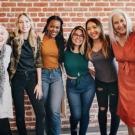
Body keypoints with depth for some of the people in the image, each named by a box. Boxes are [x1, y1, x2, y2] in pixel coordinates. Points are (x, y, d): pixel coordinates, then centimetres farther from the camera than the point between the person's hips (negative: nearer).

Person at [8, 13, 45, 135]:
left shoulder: (36, 39, 1)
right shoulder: (13, 38, -6)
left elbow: (38, 62, 1)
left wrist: (39, 83, -2)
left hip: (32, 77, 2)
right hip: (17, 78, -2)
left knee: (41, 112, 0)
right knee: (19, 113, 8)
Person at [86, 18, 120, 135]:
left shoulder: (109, 40, -15)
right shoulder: (88, 46, -3)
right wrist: (88, 69, 3)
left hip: (114, 81, -3)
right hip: (100, 82, 3)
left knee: (114, 111, 10)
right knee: (102, 110, 13)